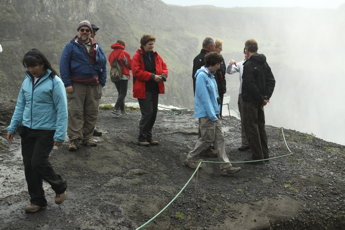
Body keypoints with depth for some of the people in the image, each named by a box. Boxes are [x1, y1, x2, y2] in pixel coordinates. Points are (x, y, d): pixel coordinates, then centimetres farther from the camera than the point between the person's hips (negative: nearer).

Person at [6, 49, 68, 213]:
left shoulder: (54, 82, -12)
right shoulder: (27, 81, 6)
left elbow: (62, 110, -13)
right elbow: (20, 106, 14)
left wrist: (60, 135, -17)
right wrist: (12, 127, 10)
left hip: (46, 131, -6)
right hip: (27, 130, 6)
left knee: (38, 163, -11)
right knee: (29, 166, 8)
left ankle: (60, 187, 17)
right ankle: (37, 201, 24)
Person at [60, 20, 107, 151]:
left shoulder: (97, 47, 14)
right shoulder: (71, 46, 2)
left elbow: (103, 64, 15)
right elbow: (64, 65, -3)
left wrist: (102, 82, 5)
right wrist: (67, 83, -11)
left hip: (94, 86, 4)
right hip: (76, 85, -4)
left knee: (92, 113, 8)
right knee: (75, 113, -6)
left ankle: (87, 138, 19)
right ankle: (74, 139, -2)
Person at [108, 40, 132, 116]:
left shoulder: (111, 54, 9)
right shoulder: (124, 53, -9)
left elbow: (111, 64, 11)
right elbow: (130, 65, -6)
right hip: (123, 76, -6)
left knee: (120, 93, 16)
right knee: (123, 94, -4)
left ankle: (122, 110, 18)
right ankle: (116, 109, -18)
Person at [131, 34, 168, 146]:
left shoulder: (155, 55, 12)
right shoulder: (137, 56, -7)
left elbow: (164, 67, 16)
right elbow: (137, 72, -16)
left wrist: (163, 75, -7)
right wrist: (152, 76, -20)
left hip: (154, 89, 7)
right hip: (143, 90, -7)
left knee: (153, 113, 10)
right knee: (147, 113, -9)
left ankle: (148, 137, 22)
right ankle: (142, 138, 3)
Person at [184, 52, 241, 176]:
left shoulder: (210, 75, 14)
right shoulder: (202, 76, -15)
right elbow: (204, 97, -19)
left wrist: (216, 113, 16)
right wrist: (212, 115, -19)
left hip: (214, 113, 9)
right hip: (205, 114, -9)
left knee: (219, 138, 6)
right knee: (207, 139, -1)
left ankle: (226, 166, 7)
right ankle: (190, 160, 16)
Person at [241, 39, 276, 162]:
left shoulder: (249, 65, -17)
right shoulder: (264, 63, 10)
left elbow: (251, 85, -23)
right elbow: (272, 80, 8)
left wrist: (261, 98, -15)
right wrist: (267, 96, 1)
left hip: (250, 101, -8)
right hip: (260, 102, 9)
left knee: (251, 127, -1)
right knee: (260, 126, 17)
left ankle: (258, 156, 0)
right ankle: (265, 154, 23)